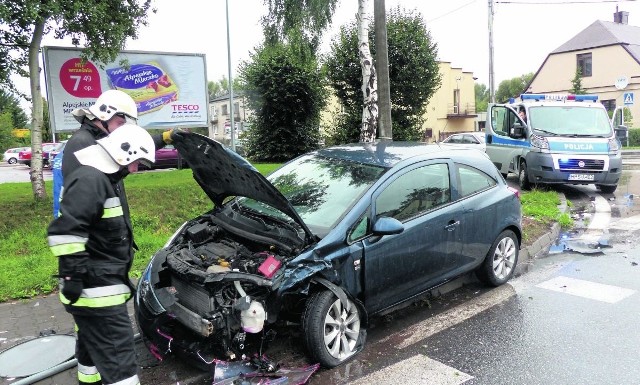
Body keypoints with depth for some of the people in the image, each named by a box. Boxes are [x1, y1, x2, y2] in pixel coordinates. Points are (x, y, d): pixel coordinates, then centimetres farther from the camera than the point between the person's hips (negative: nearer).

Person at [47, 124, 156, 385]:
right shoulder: (89, 180, -21)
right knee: (116, 353, -6)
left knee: (94, 346, 23)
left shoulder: (104, 178, 14)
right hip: (95, 288, -11)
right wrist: (73, 275, -24)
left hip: (101, 283, 11)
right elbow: (64, 231, -27)